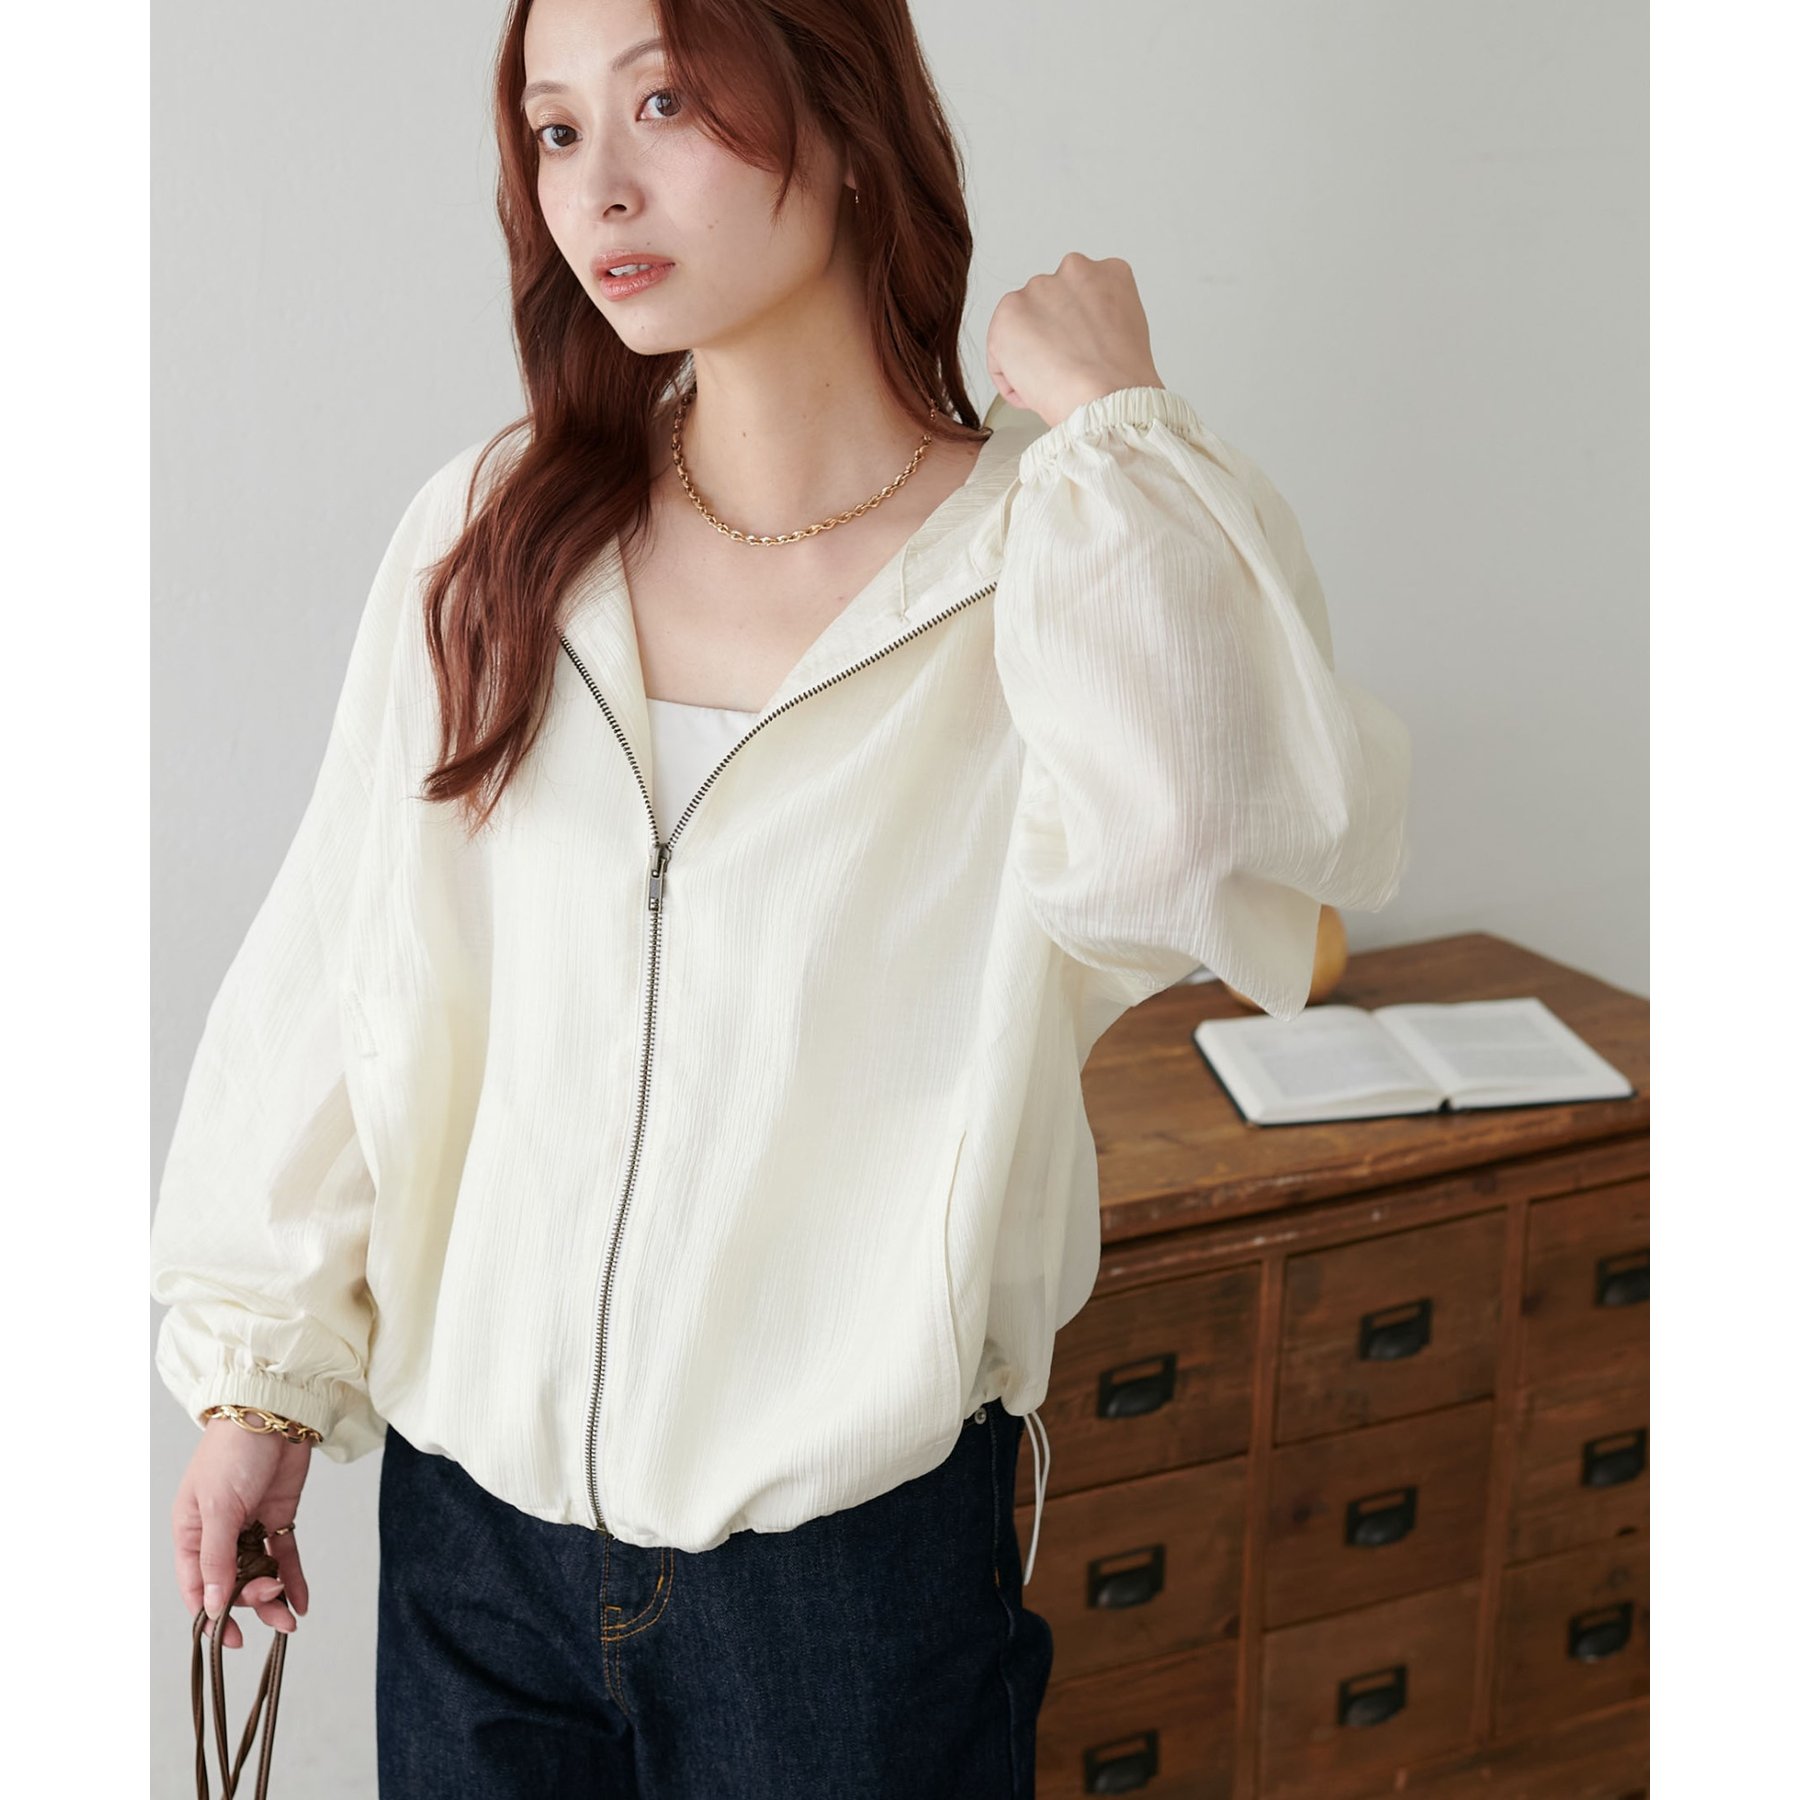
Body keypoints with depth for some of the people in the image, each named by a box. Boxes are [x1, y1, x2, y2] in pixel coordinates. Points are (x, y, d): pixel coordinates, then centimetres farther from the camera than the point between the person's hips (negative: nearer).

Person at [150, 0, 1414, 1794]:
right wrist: (255, 1371, 6)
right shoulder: (490, 538, -1)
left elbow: (1191, 835, -34)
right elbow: (335, 968, 5)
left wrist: (1108, 421, -22)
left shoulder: (1047, 571, -11)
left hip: (855, 1546, -3)